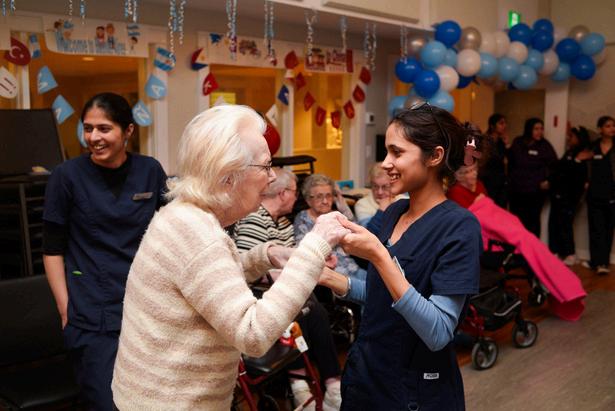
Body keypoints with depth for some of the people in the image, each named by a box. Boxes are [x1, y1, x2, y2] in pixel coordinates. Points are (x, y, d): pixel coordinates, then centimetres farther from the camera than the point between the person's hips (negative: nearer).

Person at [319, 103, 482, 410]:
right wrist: (330, 278, -4)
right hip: (364, 376, 6)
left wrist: (378, 256, -32)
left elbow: (438, 334, -26)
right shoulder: (394, 212, 0)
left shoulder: (459, 227, -20)